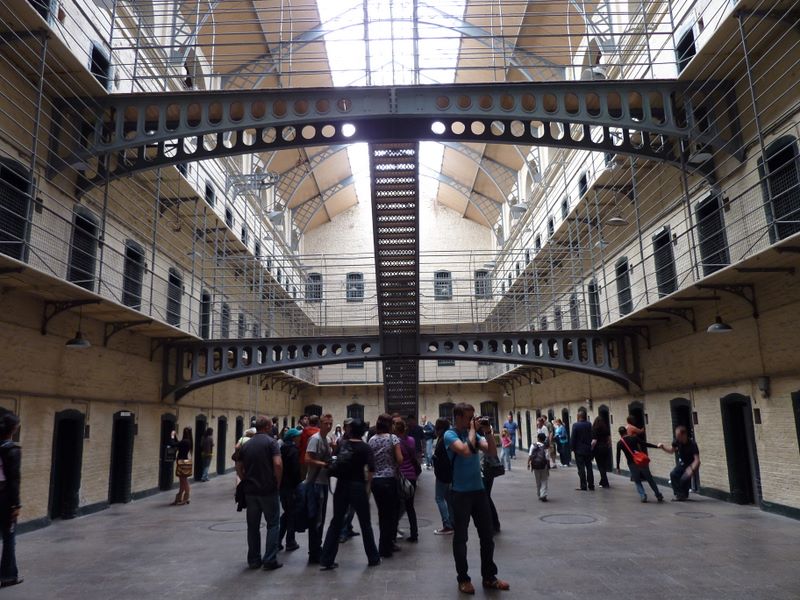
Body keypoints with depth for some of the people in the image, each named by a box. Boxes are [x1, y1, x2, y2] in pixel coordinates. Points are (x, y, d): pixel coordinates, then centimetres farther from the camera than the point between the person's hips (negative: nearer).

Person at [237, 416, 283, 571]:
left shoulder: (246, 444, 10)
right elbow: (278, 464, -20)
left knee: (253, 526, 13)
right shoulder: (270, 442, -9)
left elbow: (239, 467, 10)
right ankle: (269, 560, 2)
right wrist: (278, 483, -7)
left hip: (250, 491, 5)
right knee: (273, 524, 5)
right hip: (268, 490, -5)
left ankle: (253, 560, 19)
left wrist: (246, 481, 16)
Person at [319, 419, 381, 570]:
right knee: (365, 524, 11)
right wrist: (366, 484, -5)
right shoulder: (365, 447, -8)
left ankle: (326, 560, 10)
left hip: (341, 486, 3)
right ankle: (373, 558, 22)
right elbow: (371, 470, -15)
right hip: (358, 487, -3)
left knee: (336, 522, 11)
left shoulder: (342, 444, 3)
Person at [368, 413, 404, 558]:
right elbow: (400, 459, -11)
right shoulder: (393, 438, -7)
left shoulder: (372, 439, 6)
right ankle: (385, 548, 9)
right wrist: (392, 459, 9)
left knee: (382, 513, 17)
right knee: (390, 513, 5)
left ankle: (387, 544, 28)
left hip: (375, 480, 5)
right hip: (389, 479, -5)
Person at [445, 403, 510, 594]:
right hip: (461, 493, -6)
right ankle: (463, 579, 19)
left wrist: (488, 432, -12)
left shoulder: (474, 433, 7)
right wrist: (473, 429, -16)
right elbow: (467, 451, -28)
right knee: (461, 537, 6)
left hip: (479, 490, 6)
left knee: (487, 535, 12)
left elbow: (493, 452, 0)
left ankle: (489, 576, 25)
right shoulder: (450, 435, -11)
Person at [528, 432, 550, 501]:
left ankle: (539, 495, 23)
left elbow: (530, 455, -5)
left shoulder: (533, 445, -3)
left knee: (538, 481, 16)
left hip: (535, 465, 2)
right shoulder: (545, 447, -8)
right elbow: (547, 458, -10)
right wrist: (548, 467, -2)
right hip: (543, 465, -2)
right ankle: (543, 495, -6)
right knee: (544, 481, 7)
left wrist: (528, 463, 6)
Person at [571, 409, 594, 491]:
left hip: (579, 450, -4)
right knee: (589, 467, 11)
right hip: (588, 449, 4)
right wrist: (589, 444, 12)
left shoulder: (575, 425, -14)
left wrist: (572, 447, -1)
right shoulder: (589, 424, -1)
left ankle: (583, 486, 2)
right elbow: (591, 436, 3)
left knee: (581, 468, 1)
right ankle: (591, 486, 14)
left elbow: (573, 438, -12)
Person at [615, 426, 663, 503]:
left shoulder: (619, 443, 3)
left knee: (637, 481, 15)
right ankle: (659, 496, 16)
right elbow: (645, 444, -2)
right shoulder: (634, 438, 4)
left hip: (632, 464, -1)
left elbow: (618, 456, 3)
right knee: (650, 479, 13)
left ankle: (643, 496, -4)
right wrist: (657, 446, 2)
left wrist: (618, 468, 10)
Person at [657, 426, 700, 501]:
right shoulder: (677, 441, -15)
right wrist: (663, 447, -14)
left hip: (692, 464, -5)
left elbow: (697, 460, -32)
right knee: (673, 475, -15)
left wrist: (691, 469, -46)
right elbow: (671, 451, 4)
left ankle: (683, 496, 2)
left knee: (684, 478, -24)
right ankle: (679, 494, -3)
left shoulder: (692, 445, -30)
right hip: (682, 463, 5)